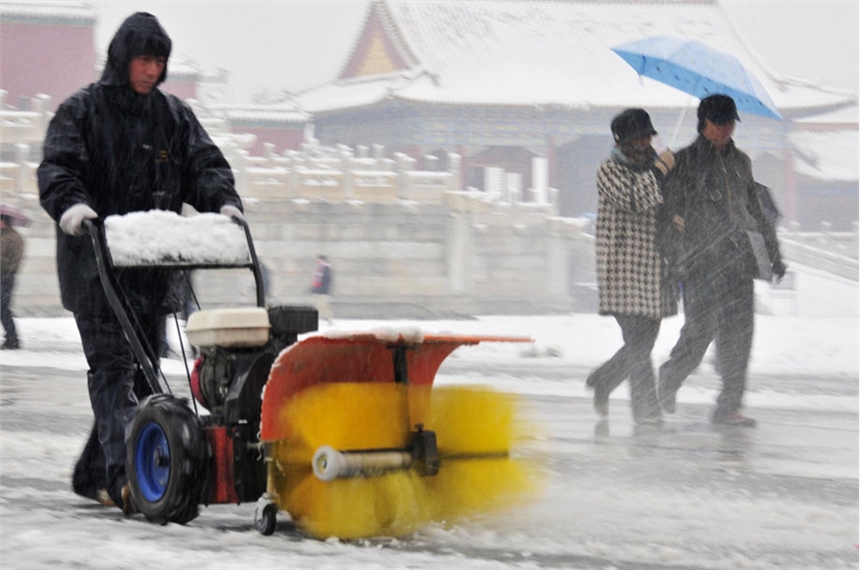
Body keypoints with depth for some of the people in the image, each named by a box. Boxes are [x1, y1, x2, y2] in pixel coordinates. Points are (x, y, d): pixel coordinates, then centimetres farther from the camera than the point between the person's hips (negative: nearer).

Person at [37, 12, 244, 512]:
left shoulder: (175, 116, 16)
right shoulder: (82, 111, 1)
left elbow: (204, 165, 9)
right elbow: (56, 168, -9)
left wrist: (223, 201, -12)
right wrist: (71, 204, -30)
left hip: (154, 269, 6)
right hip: (96, 267, -6)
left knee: (143, 370, 8)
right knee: (113, 367, -15)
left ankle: (95, 475, 19)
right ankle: (124, 473, -26)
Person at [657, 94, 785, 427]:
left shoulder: (741, 162, 17)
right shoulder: (684, 161, 1)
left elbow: (756, 212, 24)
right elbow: (670, 207, -4)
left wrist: (773, 254, 21)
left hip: (738, 259, 5)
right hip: (701, 259, -4)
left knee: (738, 334, -4)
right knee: (700, 330, -6)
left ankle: (729, 406, -1)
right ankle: (669, 381, 21)